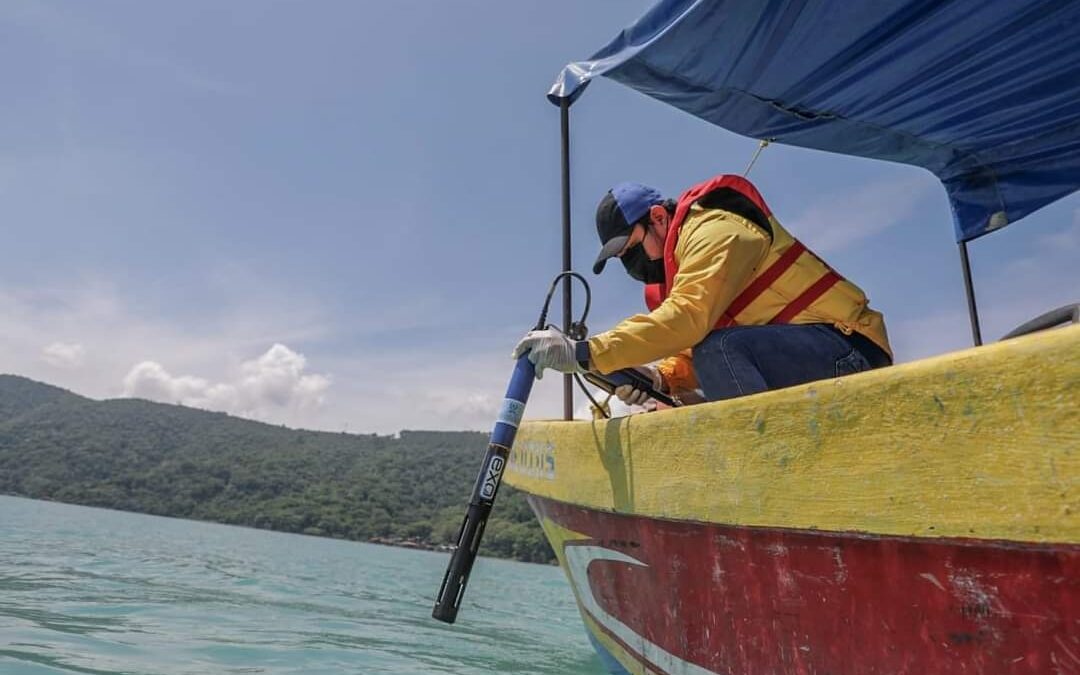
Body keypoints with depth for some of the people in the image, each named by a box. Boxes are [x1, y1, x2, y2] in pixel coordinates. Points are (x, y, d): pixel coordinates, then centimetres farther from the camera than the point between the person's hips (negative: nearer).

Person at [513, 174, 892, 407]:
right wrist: (662, 378, -12)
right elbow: (697, 353, 9)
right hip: (792, 363, 10)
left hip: (847, 352, -10)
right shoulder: (689, 252, 15)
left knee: (720, 351, -31)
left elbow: (689, 319, -31)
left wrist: (584, 353, -33)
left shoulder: (715, 230, -14)